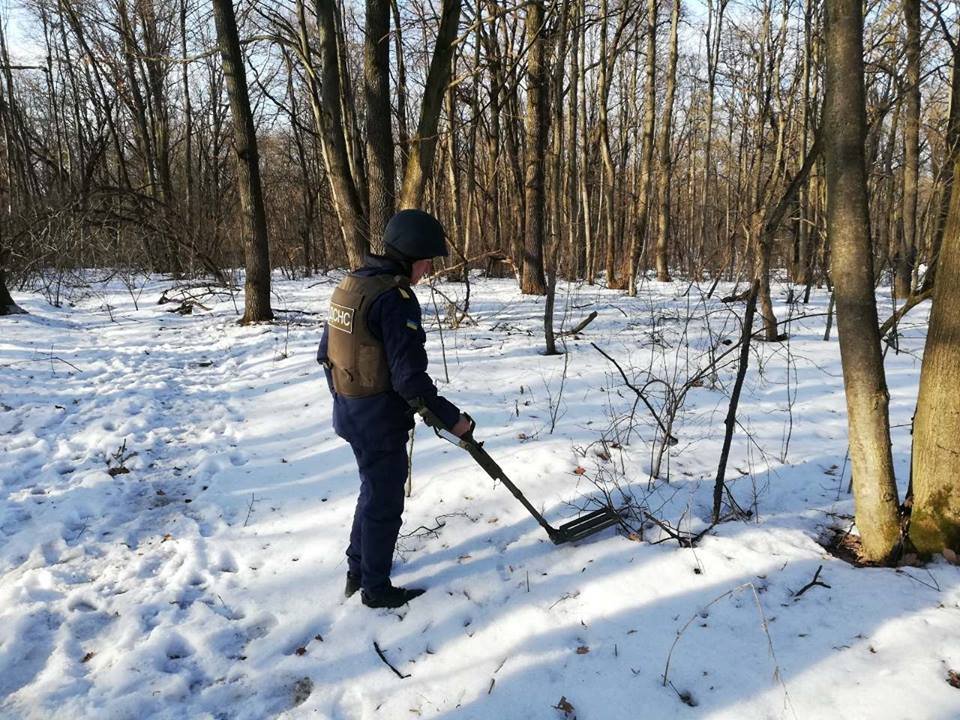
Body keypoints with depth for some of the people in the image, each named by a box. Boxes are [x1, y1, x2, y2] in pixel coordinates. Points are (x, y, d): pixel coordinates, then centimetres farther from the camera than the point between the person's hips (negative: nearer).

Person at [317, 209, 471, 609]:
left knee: (374, 490, 25)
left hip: (348, 410, 9)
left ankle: (358, 570, 41)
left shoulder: (350, 285, 6)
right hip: (380, 420, -9)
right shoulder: (395, 299, -23)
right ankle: (376, 589, 25)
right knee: (384, 502, 8)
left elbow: (325, 354, 13)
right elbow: (410, 378, -25)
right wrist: (451, 418, -15)